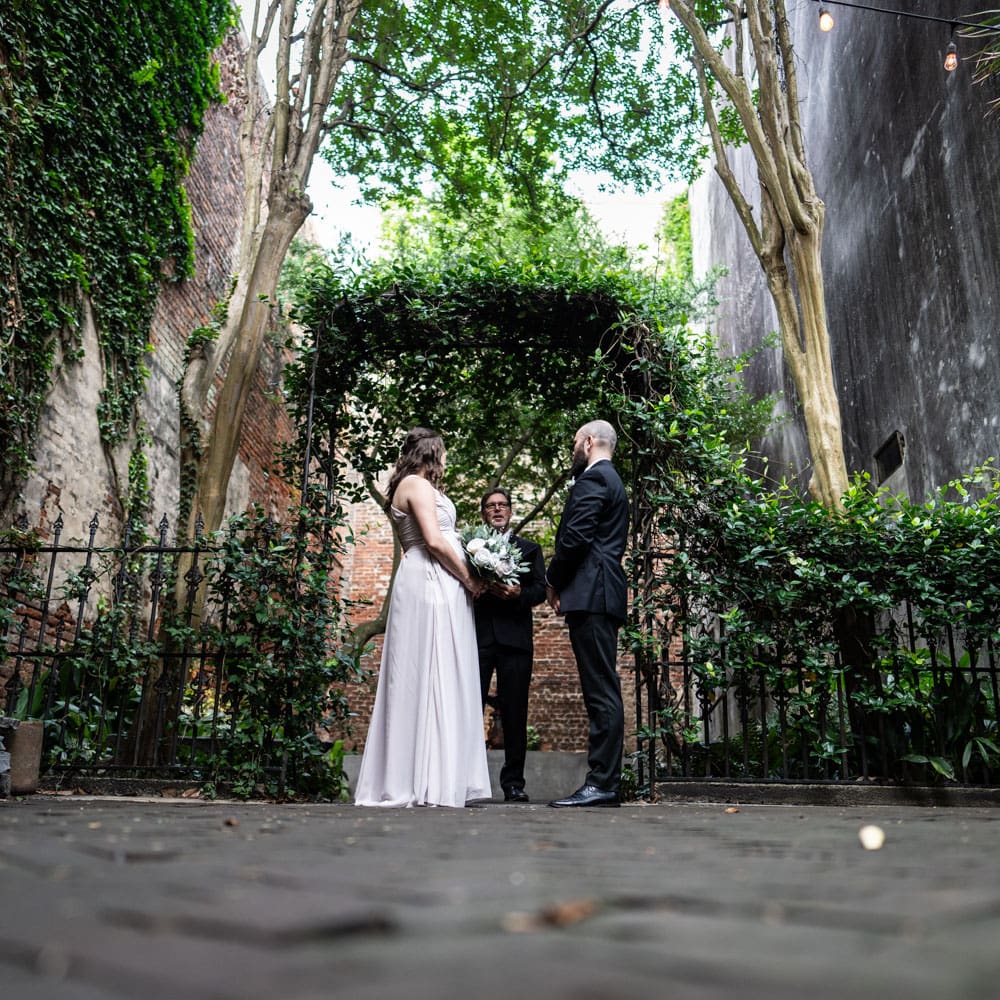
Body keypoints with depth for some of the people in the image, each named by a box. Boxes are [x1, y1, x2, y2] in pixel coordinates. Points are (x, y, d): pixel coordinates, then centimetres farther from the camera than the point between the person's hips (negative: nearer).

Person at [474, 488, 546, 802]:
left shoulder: (529, 549, 17)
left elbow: (541, 589, 6)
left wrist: (518, 593, -13)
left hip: (514, 638, 1)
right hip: (477, 637, 0)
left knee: (514, 712, 2)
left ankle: (513, 782, 8)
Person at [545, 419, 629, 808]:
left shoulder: (593, 478, -5)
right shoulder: (612, 481, 26)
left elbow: (576, 537, -15)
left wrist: (553, 580, -1)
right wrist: (562, 583, 14)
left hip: (589, 594, -10)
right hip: (603, 596, 10)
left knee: (601, 691, -11)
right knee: (602, 690, 7)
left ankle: (601, 783, -10)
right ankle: (604, 781, 10)